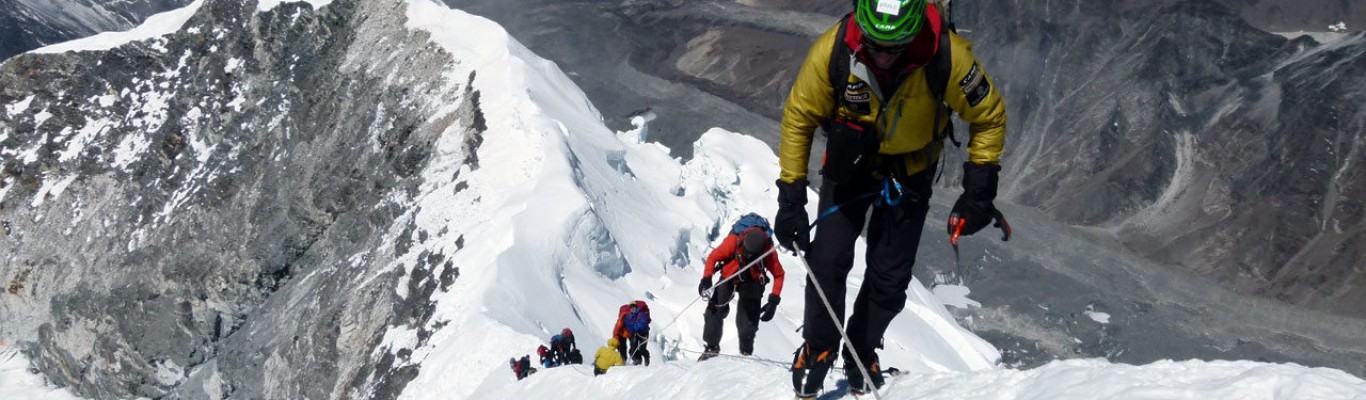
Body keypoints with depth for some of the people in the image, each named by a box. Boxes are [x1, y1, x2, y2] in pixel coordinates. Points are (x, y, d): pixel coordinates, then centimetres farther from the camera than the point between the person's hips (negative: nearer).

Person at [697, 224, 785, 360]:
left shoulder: (769, 252, -28)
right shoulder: (733, 241, -30)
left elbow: (778, 274, -14)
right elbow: (713, 257, -17)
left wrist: (774, 300, -20)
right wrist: (706, 279, -29)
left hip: (751, 282, -1)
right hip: (729, 278, 1)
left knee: (747, 320, -13)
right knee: (715, 310, -12)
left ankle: (746, 352, 6)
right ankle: (711, 347, 1)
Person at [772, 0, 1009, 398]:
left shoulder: (946, 56, -32)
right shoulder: (832, 50, -30)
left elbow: (989, 116, -14)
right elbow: (798, 118, -14)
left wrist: (978, 191, -17)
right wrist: (791, 196, -15)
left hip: (910, 173, 0)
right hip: (850, 163, 0)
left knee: (890, 277, 3)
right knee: (828, 260, -9)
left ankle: (862, 354, 27)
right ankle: (817, 350, 14)